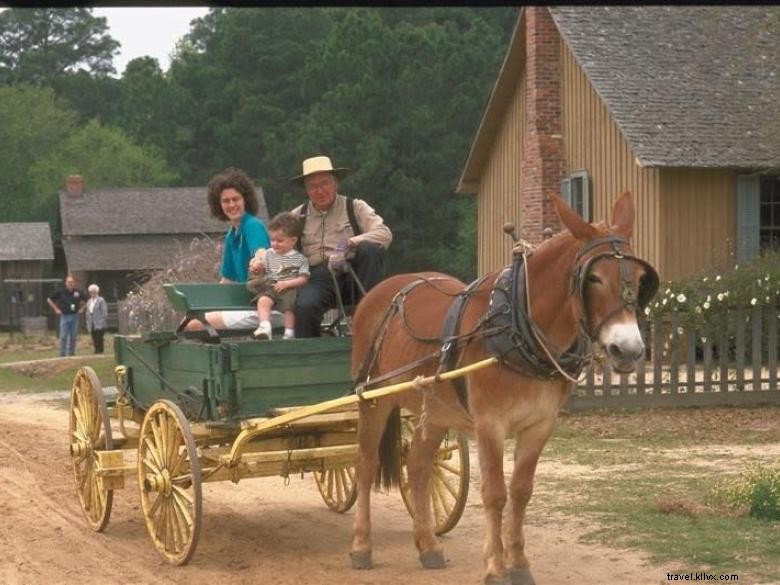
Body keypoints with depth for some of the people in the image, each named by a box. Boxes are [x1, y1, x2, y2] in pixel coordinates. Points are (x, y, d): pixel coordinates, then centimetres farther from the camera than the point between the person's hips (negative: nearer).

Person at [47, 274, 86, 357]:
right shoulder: (60, 292, -2)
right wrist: (56, 309, 2)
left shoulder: (78, 292, 4)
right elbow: (49, 300, 6)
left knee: (73, 337, 6)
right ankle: (62, 353, 1)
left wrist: (82, 308, 10)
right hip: (64, 316, -2)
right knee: (63, 336, -4)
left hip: (75, 316, 2)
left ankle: (71, 352, 14)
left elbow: (84, 300, 24)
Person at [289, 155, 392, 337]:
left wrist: (350, 243, -19)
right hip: (318, 277, 0)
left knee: (371, 249, -28)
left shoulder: (355, 207, 11)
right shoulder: (298, 216, 18)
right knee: (305, 306, -33)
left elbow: (384, 233, -4)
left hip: (352, 276, 0)